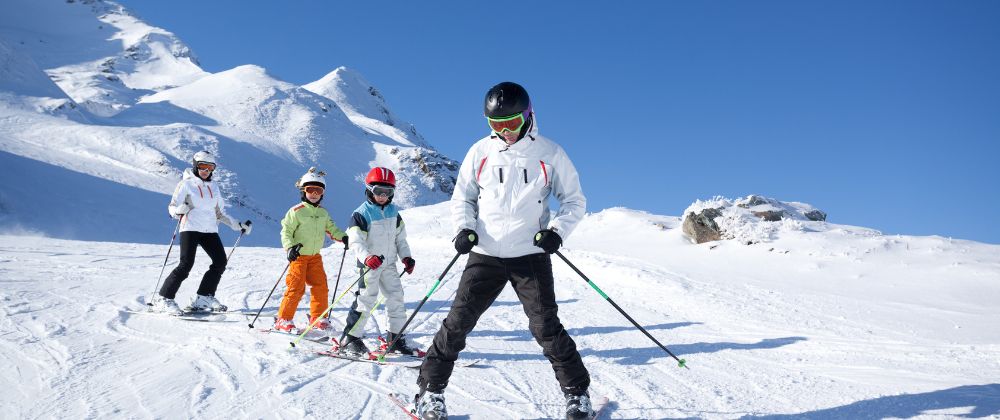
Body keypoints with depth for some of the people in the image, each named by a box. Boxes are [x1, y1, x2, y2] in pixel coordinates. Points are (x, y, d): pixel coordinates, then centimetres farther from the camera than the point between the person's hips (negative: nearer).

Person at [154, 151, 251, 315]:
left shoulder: (214, 188, 17)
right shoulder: (186, 184, 1)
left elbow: (220, 214, 23)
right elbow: (172, 207, -3)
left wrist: (237, 225, 16)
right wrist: (179, 210, -26)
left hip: (210, 230, 6)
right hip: (190, 228, -5)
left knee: (220, 261, -8)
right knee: (186, 264, -16)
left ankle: (204, 298, 1)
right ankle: (163, 299, -8)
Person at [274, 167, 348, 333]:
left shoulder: (323, 213, 9)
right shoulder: (296, 211, -9)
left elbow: (331, 228, 19)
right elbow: (286, 231, -10)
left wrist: (343, 237, 2)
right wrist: (290, 247, -24)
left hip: (315, 256, 6)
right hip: (298, 255, -6)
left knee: (321, 286, 3)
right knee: (296, 287, -8)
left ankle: (318, 317, 16)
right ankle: (283, 319, 4)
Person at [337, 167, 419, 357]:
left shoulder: (393, 212, 8)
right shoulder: (361, 214, -12)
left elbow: (400, 237, 15)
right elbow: (356, 241, -20)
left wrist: (406, 257, 4)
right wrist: (367, 258, -36)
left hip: (389, 264, 7)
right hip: (369, 265, -6)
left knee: (396, 299, 6)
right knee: (366, 300, -10)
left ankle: (395, 339, 17)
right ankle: (349, 340, -1)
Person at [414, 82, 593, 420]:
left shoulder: (550, 154, 0)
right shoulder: (480, 151, 3)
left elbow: (575, 200, 7)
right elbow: (462, 197, 13)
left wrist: (557, 230, -10)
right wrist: (465, 228, -6)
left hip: (531, 256, -1)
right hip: (485, 255, 2)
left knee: (546, 328, -1)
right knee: (458, 322, 0)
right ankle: (430, 391, 13)